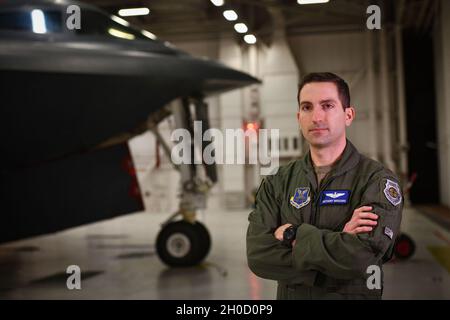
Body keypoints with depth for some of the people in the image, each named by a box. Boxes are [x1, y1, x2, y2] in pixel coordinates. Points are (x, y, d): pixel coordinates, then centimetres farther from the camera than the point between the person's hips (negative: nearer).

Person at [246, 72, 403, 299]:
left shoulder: (377, 180, -13)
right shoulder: (277, 183, -3)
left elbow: (360, 258, -27)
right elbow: (257, 255, -16)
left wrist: (294, 234, -17)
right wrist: (336, 244, -22)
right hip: (289, 294, 3)